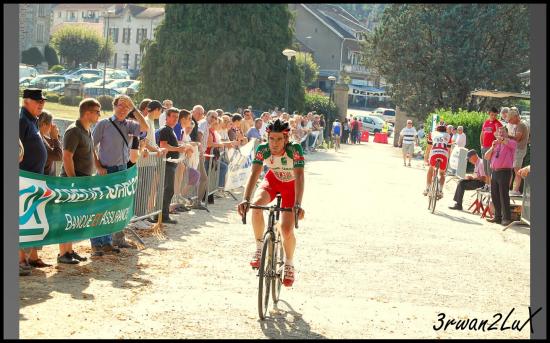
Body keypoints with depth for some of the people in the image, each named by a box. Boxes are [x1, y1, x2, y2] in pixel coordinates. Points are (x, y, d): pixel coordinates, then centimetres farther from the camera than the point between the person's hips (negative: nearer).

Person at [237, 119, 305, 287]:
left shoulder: (295, 150, -33)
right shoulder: (263, 149, -26)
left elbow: (299, 177, -39)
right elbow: (254, 175, -32)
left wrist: (298, 204, -52)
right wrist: (245, 199, -48)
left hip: (291, 184, -2)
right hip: (272, 180, 2)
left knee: (286, 229, -13)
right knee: (256, 205, -30)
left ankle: (289, 264, 15)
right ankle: (259, 248, -11)